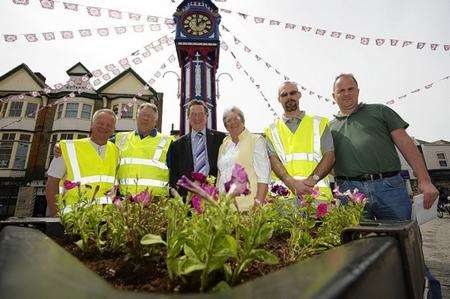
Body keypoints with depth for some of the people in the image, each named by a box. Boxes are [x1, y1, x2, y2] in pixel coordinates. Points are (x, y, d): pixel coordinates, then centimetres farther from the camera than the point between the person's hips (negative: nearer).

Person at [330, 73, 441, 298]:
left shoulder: (380, 111, 16)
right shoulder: (331, 127, 19)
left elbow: (406, 144, 8)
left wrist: (424, 180, -3)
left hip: (389, 187, -1)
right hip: (350, 191, 1)